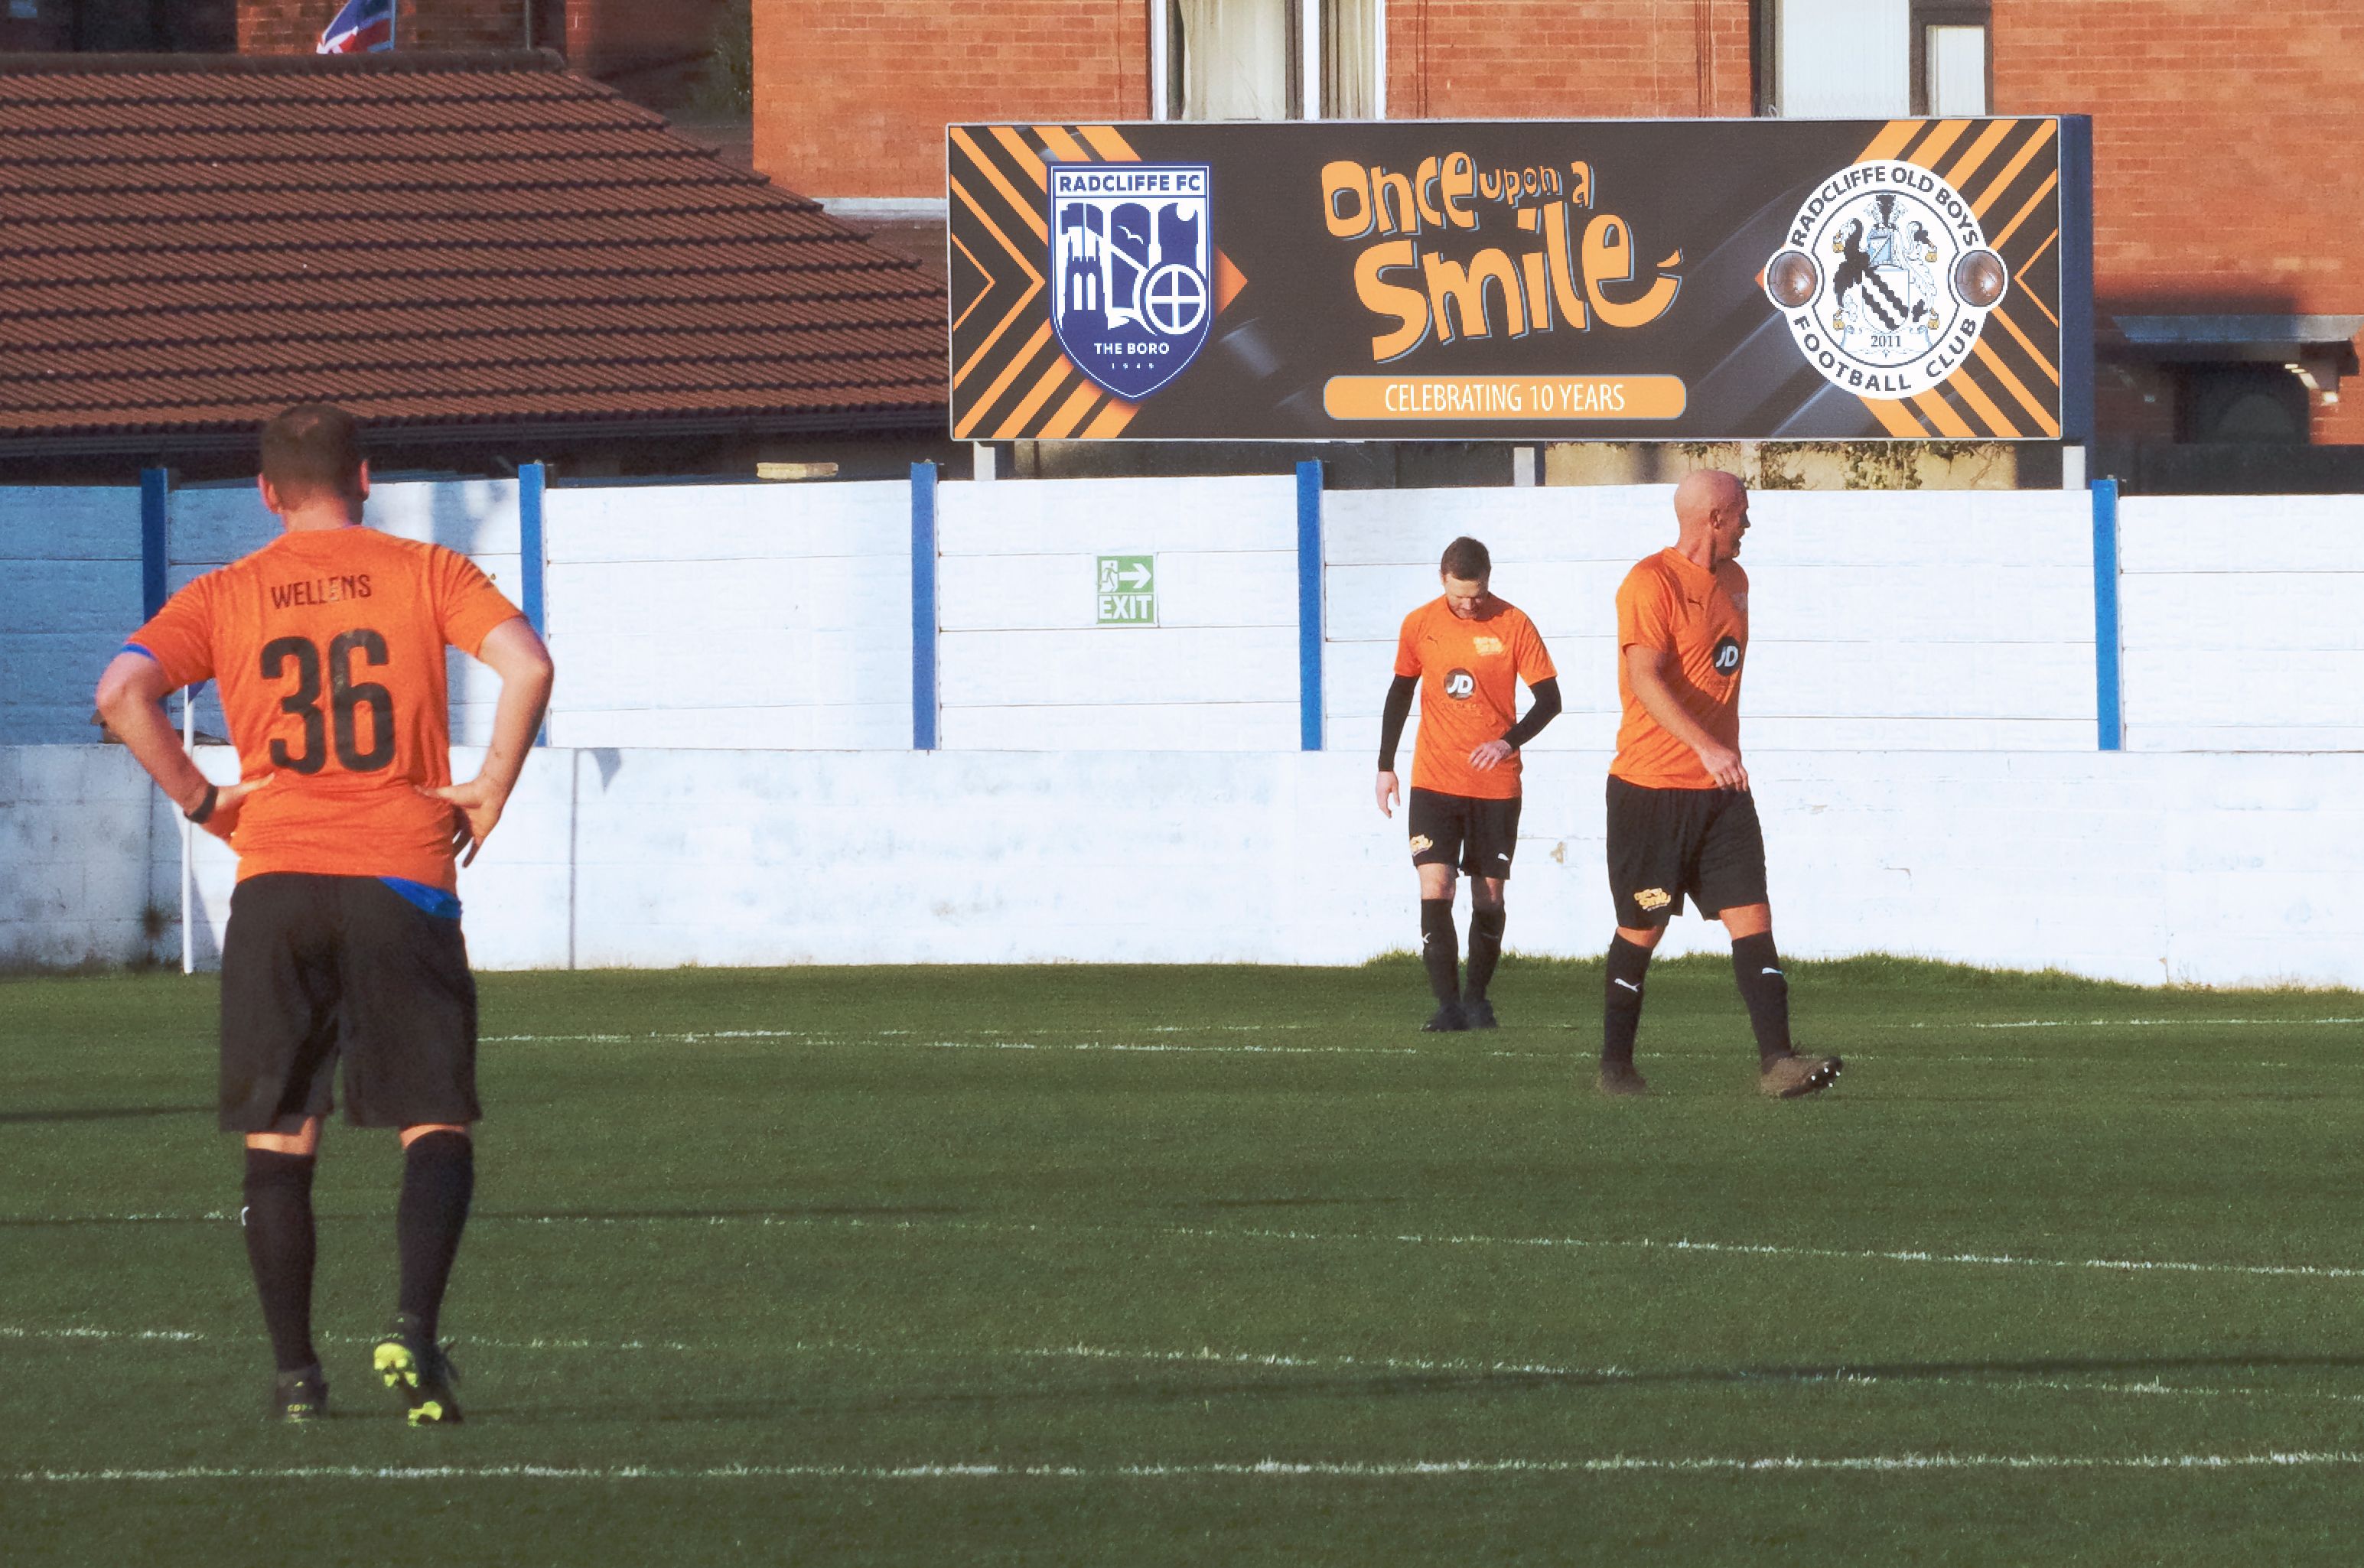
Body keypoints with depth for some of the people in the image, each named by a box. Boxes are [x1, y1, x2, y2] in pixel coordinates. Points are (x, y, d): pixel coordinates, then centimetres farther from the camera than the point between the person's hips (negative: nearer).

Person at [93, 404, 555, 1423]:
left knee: (277, 1138, 8)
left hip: (274, 881, 1)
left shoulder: (225, 596, 8)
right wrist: (489, 793, -1)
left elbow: (122, 693, -7)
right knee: (436, 1126, 3)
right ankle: (413, 1327, -17)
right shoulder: (426, 574, 5)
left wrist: (201, 801, 1)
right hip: (402, 878, -1)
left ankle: (295, 1371, 6)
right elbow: (526, 666, -11)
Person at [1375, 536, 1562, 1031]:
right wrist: (1386, 765, 13)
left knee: (1489, 895, 5)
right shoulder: (1419, 625, 1)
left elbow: (1549, 698, -2)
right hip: (1434, 781, 1)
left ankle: (1477, 997, 21)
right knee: (1434, 888, -13)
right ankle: (1448, 1004, -12)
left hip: (1495, 783, -1)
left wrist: (1509, 741, -18)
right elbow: (1400, 693, 14)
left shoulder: (1514, 625, -5)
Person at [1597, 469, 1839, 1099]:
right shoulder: (1651, 584, -12)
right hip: (1651, 787, -7)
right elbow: (1645, 680, -24)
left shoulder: (1733, 581, 15)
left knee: (1751, 915, -6)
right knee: (1642, 929, 2)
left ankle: (1775, 1061, -13)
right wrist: (1705, 747, -35)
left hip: (1720, 787, 7)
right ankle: (1615, 1066, 15)